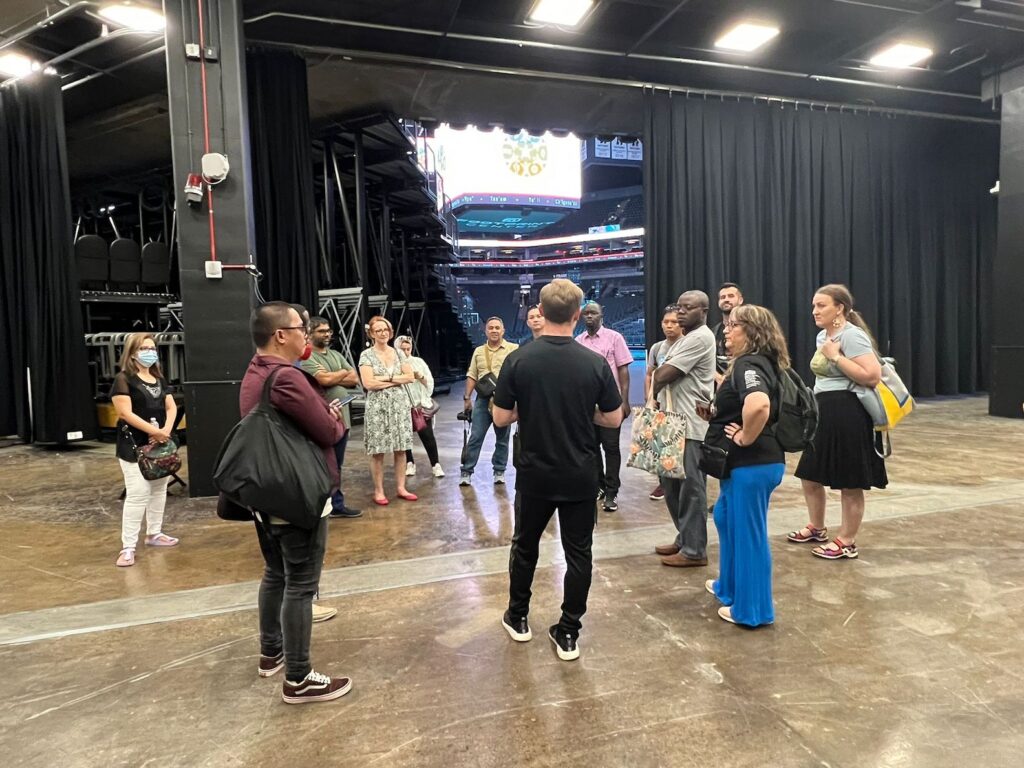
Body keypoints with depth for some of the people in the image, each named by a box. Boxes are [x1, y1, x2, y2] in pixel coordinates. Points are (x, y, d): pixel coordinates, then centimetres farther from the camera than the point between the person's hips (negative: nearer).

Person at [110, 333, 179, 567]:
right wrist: (154, 431, -20)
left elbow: (171, 407, 10)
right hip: (134, 446, -7)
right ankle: (128, 547, -6)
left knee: (159, 489, 14)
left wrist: (166, 430, -9)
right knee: (138, 494, -12)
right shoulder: (124, 380, -8)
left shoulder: (159, 379, 14)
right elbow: (126, 413, -17)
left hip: (159, 444, 7)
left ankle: (154, 533, 29)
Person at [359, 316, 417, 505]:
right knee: (378, 451, 0)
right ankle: (378, 491, 10)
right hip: (377, 407, -4)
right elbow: (368, 383, -14)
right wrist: (395, 380, -8)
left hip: (400, 405, 4)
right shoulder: (366, 355, -3)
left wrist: (385, 378, -10)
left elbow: (410, 377, 1)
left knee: (401, 448, 6)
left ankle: (401, 488, 16)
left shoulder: (398, 353, 9)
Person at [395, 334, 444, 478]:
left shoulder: (419, 362, 6)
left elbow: (430, 382, 6)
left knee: (427, 435, -1)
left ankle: (435, 464, 5)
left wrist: (419, 376, -12)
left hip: (421, 405, 1)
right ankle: (410, 463, 22)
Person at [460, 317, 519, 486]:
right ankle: (466, 471, 7)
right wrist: (467, 398, 7)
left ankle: (499, 471, 19)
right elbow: (472, 376, 12)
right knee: (475, 437, 1)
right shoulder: (478, 351, 12)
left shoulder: (514, 349, 0)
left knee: (502, 438, 8)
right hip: (483, 399, 2)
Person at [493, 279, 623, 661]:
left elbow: (501, 418, -7)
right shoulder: (595, 364, -10)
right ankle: (568, 633, 19)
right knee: (578, 553, 12)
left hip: (534, 474, 1)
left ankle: (518, 618, 35)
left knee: (525, 545, 19)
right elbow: (613, 419, -2)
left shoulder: (518, 360, -11)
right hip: (579, 476, 0)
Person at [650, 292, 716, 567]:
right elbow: (661, 374, 18)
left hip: (692, 426, -10)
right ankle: (684, 539, 29)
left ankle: (694, 551, 8)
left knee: (691, 489, -2)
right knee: (672, 485, 16)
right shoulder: (686, 338, 21)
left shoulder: (700, 338, -13)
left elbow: (663, 375, -16)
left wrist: (654, 388, 4)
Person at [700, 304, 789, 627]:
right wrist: (715, 414, 11)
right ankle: (730, 586, 42)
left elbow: (759, 405, -39)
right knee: (725, 519, 25)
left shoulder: (748, 364, -19)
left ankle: (752, 609, 19)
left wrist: (745, 437, -24)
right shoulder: (754, 363, 12)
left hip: (752, 464, -11)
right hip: (744, 463, 11)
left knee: (748, 533, 3)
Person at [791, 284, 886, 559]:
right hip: (822, 412, 10)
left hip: (846, 413, -10)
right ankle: (817, 528, 36)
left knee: (849, 484, 2)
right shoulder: (822, 336, 14)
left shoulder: (851, 335, -15)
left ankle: (847, 542, 15)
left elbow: (873, 376, -25)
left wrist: (836, 356, -21)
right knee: (809, 474, 18)